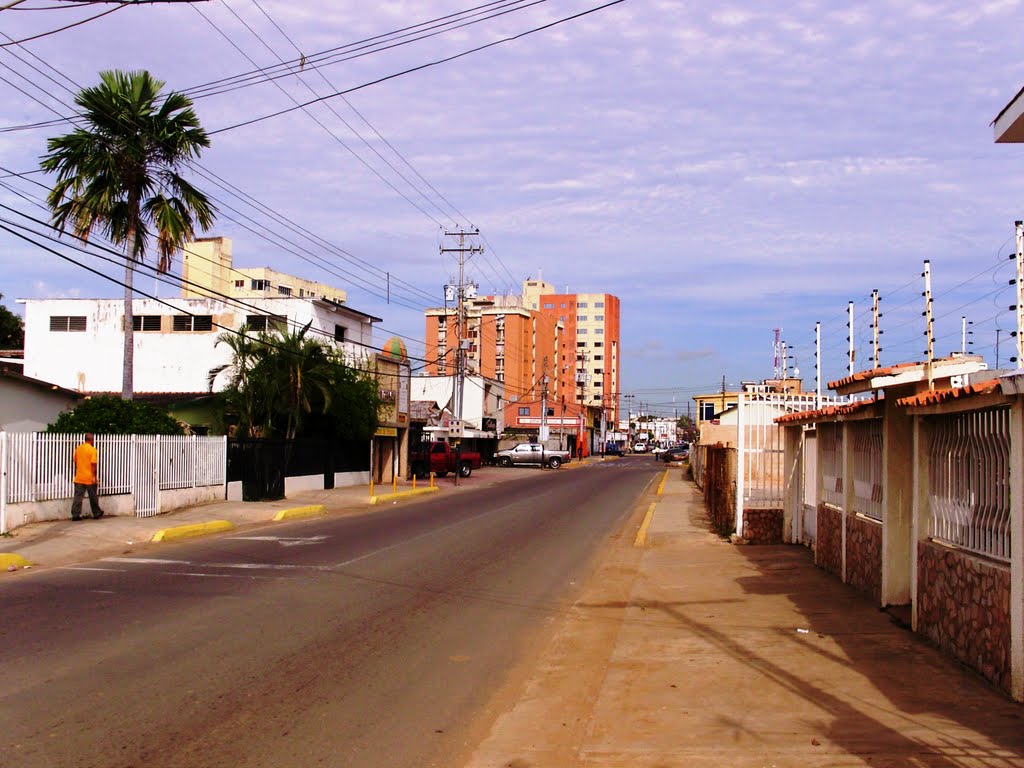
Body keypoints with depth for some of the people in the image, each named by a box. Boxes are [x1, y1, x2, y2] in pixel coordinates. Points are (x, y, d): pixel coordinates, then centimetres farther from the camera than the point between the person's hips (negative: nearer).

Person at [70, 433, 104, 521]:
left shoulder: (78, 449, 5)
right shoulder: (92, 450, -11)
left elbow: (75, 461, 12)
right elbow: (93, 464, -16)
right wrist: (94, 476, -11)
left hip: (79, 478, 4)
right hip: (89, 478, -4)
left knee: (78, 496, 3)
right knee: (93, 497, 9)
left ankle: (75, 515, -1)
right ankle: (97, 513, 21)